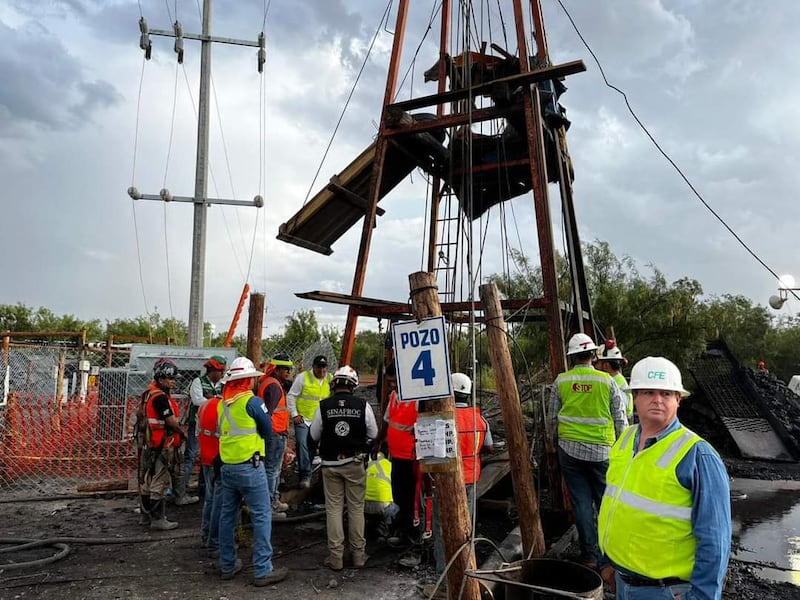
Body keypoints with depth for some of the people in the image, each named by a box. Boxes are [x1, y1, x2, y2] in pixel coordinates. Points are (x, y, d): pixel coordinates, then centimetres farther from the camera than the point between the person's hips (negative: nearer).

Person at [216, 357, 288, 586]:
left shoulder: (223, 403, 6)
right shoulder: (251, 402, -13)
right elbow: (267, 431, -5)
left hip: (227, 466, 7)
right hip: (249, 466, -7)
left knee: (227, 514, 16)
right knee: (262, 516, -1)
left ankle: (227, 565, 27)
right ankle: (262, 571, 2)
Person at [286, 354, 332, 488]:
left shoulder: (330, 380, 5)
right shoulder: (302, 377, -7)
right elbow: (291, 396, -4)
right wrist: (294, 414, -8)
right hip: (303, 419, -4)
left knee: (312, 448, 11)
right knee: (302, 445, -17)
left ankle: (306, 473, 24)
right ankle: (306, 475, -11)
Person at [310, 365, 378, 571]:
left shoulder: (323, 406, -11)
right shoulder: (363, 405, -11)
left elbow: (314, 435, 1)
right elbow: (373, 434, 0)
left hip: (330, 464, 0)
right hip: (355, 462, 0)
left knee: (334, 508, 10)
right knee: (356, 508, 12)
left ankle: (335, 556, 15)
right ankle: (358, 554, 20)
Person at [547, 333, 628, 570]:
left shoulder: (561, 381, -2)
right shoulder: (607, 381, -5)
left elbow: (552, 419, 4)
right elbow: (620, 419, -1)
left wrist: (555, 440, 21)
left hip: (570, 450, 1)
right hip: (602, 451, -1)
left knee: (581, 502, 7)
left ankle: (589, 555, 13)